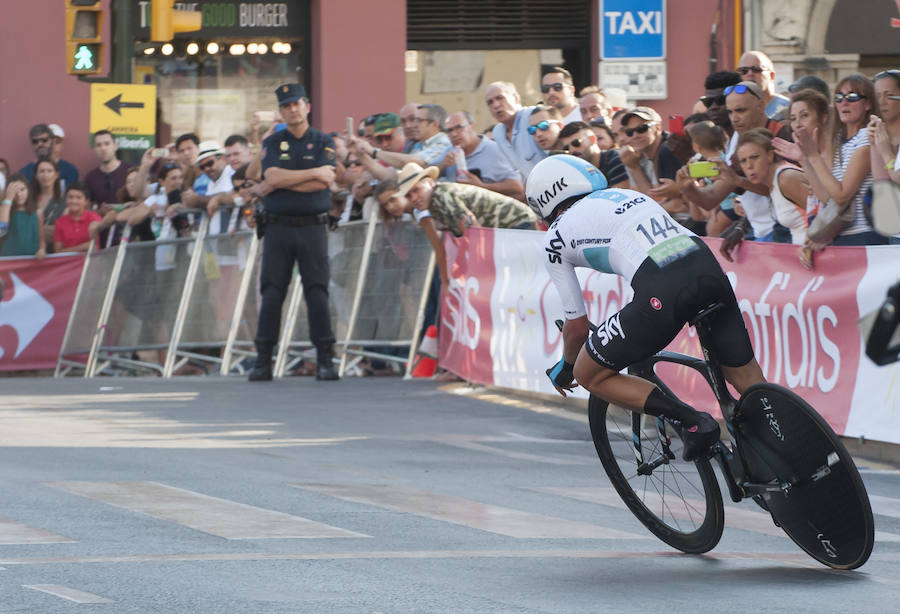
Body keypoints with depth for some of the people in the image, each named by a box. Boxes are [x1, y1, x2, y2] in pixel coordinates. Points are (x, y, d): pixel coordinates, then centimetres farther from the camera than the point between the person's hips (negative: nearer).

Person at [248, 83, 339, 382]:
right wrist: (312, 172, -9)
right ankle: (263, 360, 1)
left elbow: (324, 182, -8)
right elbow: (272, 177, -7)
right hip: (278, 227, 1)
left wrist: (284, 182, -7)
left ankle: (325, 360, -2)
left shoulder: (323, 143, 6)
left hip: (313, 226, -1)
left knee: (317, 293, -5)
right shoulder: (273, 143, 11)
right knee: (271, 293, -1)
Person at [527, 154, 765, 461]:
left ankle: (692, 421, 1)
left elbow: (577, 326, 21)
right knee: (749, 382, 22)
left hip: (662, 293, -6)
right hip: (709, 267, 6)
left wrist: (564, 368, 42)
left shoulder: (555, 240, 19)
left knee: (590, 375, 14)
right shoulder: (628, 195, 34)